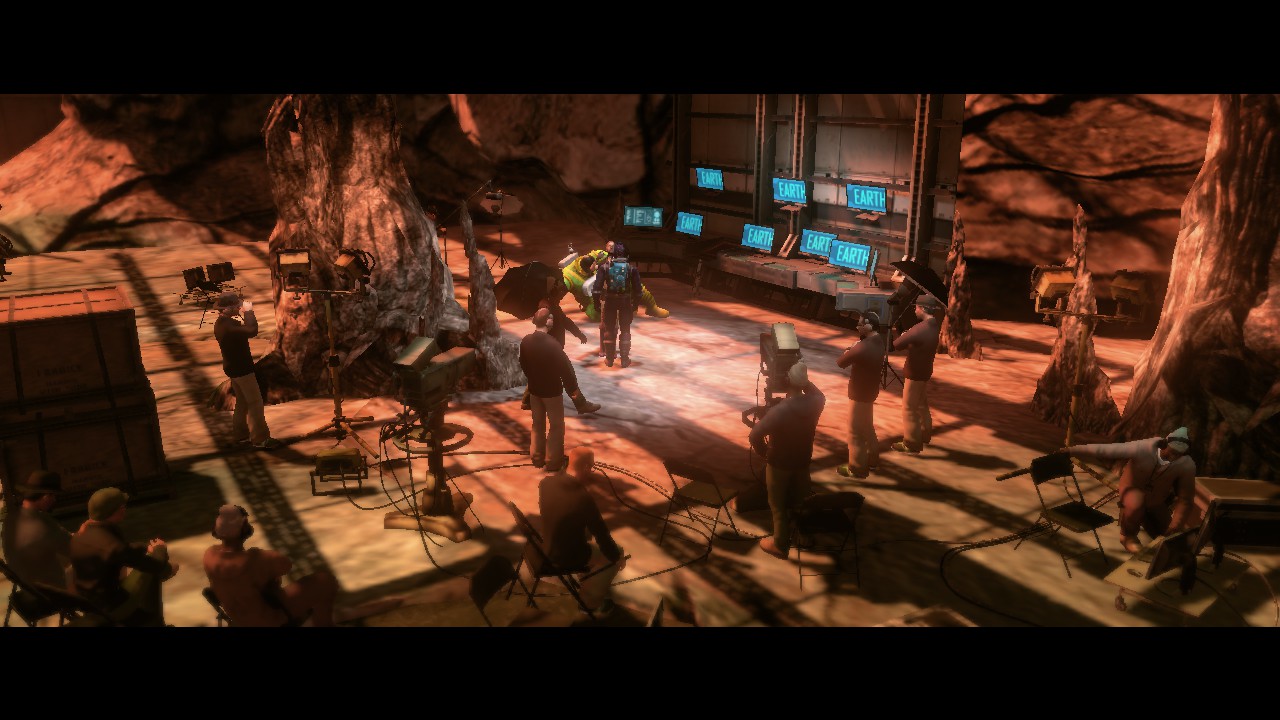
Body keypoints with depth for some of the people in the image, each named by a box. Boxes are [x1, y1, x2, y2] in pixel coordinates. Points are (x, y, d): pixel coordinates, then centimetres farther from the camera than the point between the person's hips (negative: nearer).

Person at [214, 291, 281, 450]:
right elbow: (252, 331, -36)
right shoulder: (228, 325, -26)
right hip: (242, 369, -10)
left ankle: (241, 433, 29)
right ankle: (260, 439, -3)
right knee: (255, 403, -5)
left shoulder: (220, 323, 6)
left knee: (242, 401, 20)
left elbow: (241, 330, 16)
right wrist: (249, 312, -24)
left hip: (233, 367, 10)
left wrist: (244, 315, 0)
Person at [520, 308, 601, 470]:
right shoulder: (552, 344, -26)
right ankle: (553, 461, 16)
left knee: (538, 423, 20)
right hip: (552, 390, -6)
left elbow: (523, 365, 5)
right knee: (556, 426, 10)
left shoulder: (526, 341, -9)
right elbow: (565, 368, -20)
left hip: (534, 389, 6)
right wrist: (573, 390, -7)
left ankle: (537, 457, 30)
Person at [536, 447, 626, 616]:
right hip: (567, 557, -6)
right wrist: (617, 556, -2)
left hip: (546, 546, 6)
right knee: (615, 556, 13)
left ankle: (586, 573, 42)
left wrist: (583, 482, 2)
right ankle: (590, 601, 26)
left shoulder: (546, 482, -15)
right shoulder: (584, 499, -31)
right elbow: (602, 534, -18)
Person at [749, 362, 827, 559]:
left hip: (779, 464, -5)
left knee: (779, 506, 14)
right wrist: (804, 380, 1)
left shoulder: (779, 411, -32)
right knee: (802, 499, 26)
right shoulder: (816, 402, -17)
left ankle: (780, 545, 28)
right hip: (803, 461, 5)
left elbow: (755, 436, -34)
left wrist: (765, 454, -16)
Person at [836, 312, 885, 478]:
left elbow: (840, 363, -19)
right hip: (870, 389, 9)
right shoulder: (879, 340, -1)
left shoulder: (862, 348, -31)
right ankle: (872, 458, 40)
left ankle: (857, 468, 15)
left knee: (856, 431, 4)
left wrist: (848, 352, -2)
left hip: (860, 393, -9)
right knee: (867, 426, 25)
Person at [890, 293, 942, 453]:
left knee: (909, 409, 3)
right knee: (922, 405, 23)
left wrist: (903, 337, -2)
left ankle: (911, 443, 11)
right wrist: (909, 338, -1)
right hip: (925, 372, 9)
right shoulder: (935, 325, -1)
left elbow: (896, 345, -22)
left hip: (914, 374, -9)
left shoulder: (919, 329, -29)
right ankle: (924, 435, 38)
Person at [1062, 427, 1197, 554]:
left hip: (1156, 501, 3)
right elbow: (1106, 449, -31)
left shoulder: (1187, 466, -28)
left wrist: (1175, 526, -23)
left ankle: (1145, 519, 34)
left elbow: (1185, 499, -18)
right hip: (1133, 488, -3)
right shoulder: (1142, 448, -35)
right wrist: (1072, 450, -30)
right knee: (1135, 504, -38)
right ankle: (1128, 535, -7)